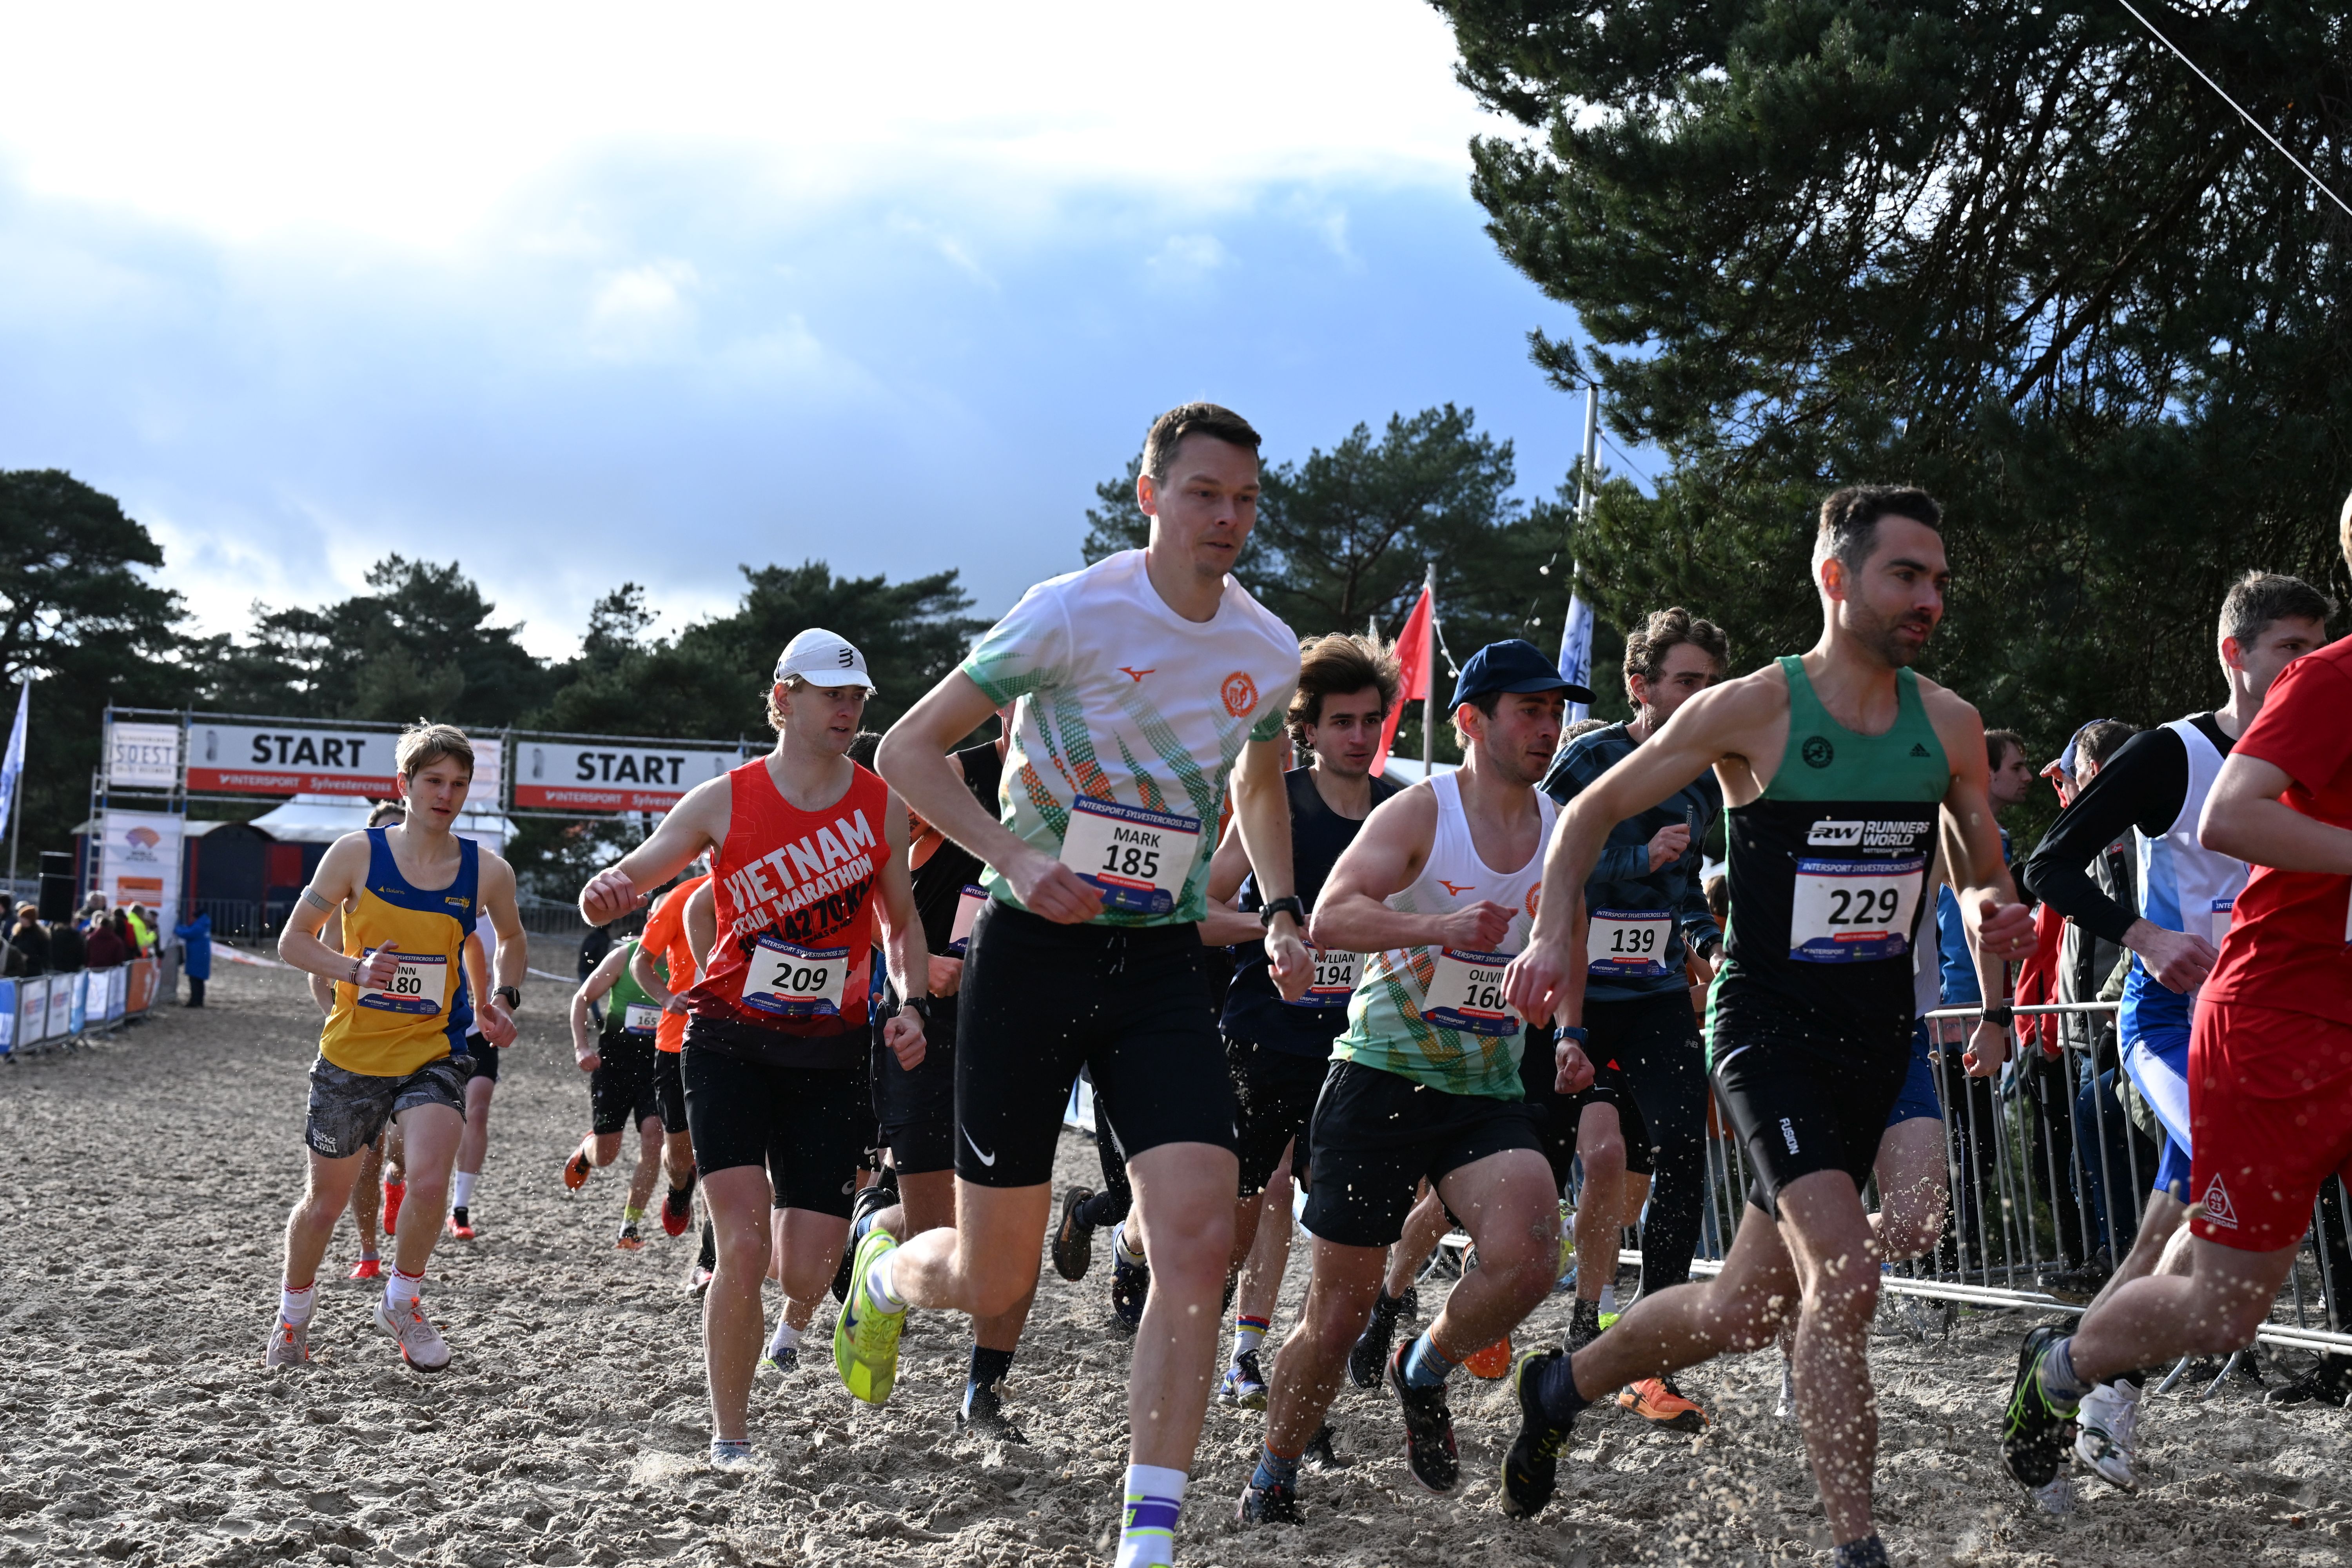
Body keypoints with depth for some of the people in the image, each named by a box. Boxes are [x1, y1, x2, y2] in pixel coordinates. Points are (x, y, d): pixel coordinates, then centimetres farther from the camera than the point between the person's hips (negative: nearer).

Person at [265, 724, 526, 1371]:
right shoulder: (357, 854, -7)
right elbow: (293, 941, -2)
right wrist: (355, 970, -19)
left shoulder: (487, 871, -2)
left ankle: (401, 1300, 5)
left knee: (430, 1180, -23)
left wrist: (503, 999, 0)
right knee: (325, 1202, 12)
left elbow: (511, 940, 18)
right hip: (352, 1053, 0)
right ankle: (293, 1316, 39)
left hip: (433, 1053, 0)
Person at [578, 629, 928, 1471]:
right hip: (730, 1044, -2)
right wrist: (605, 890, -26)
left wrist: (912, 1003, -3)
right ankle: (729, 1435, 2)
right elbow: (626, 882, -2)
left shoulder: (882, 806, 3)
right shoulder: (725, 801, -4)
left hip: (829, 1052, 2)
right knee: (745, 1249, -15)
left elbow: (902, 924, 14)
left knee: (806, 1277, -3)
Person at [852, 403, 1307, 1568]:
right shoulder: (1075, 613, -11)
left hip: (1161, 965, 4)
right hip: (1035, 952, -4)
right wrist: (1016, 859, -22)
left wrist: (1280, 913, 10)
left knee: (1199, 1236, -16)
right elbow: (910, 747, -8)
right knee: (993, 1282, 3)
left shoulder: (1270, 654, 5)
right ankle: (884, 1268, 41)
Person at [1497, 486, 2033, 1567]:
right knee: (1844, 1273, -24)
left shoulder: (1949, 726, 3)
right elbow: (1593, 810, -1)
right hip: (1766, 1023, -5)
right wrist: (1554, 933, -14)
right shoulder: (1751, 712, -10)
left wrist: (1994, 911, -7)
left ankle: (1560, 1385, 38)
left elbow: (1983, 875, 16)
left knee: (1746, 1306, 12)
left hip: (1877, 1035, 6)